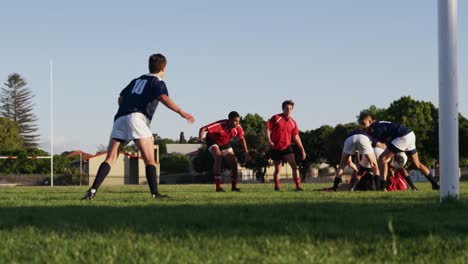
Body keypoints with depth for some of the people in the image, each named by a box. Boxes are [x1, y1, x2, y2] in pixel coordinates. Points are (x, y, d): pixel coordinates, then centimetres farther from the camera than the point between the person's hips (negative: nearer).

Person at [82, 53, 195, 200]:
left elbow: (121, 99, 34)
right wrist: (181, 112, -17)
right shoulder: (158, 83, 10)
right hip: (137, 117, -5)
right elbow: (164, 98, -11)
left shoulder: (136, 81, 29)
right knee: (149, 159, -3)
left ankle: (93, 190, -11)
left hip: (120, 118, 5)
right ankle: (155, 193, -12)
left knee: (110, 159, 1)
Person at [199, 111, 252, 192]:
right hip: (212, 141, -6)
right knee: (218, 157, -31)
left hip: (224, 143, 6)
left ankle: (234, 187, 13)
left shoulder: (238, 128, -20)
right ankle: (218, 187, -30)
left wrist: (247, 153, -1)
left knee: (234, 162, -2)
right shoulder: (220, 125, -37)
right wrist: (200, 138, -59)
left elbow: (242, 139, 0)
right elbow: (203, 129, -40)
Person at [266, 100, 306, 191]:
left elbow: (296, 137, 10)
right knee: (278, 169, 6)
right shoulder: (276, 118, -3)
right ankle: (277, 187, 19)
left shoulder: (293, 122, 6)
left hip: (287, 147, 2)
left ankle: (298, 186, -12)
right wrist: (269, 140, -17)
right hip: (276, 148, -2)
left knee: (294, 166, -12)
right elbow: (267, 128, -4)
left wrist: (302, 149, 5)